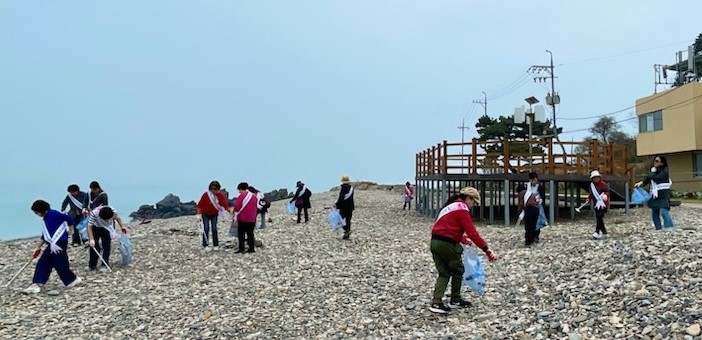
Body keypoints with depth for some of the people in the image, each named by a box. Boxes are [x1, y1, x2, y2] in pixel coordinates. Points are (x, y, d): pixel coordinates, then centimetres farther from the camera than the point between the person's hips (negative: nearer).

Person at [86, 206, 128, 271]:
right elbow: (89, 227, -33)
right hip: (96, 227, 0)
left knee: (106, 246, -8)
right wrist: (91, 239, -39)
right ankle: (92, 265, 12)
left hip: (107, 228, 1)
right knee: (94, 246, -1)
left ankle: (104, 265, -1)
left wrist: (122, 226, -3)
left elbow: (117, 218, -6)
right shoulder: (94, 213, -38)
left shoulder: (113, 212, -32)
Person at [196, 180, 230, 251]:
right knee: (206, 229, -8)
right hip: (205, 214, -2)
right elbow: (199, 205, -15)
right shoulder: (205, 195, -21)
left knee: (214, 229, 0)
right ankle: (205, 245, 0)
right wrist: (199, 215, -17)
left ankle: (216, 245, 6)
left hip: (214, 214, 2)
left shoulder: (220, 195, -14)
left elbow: (225, 204, -22)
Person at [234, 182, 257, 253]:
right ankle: (252, 248, 11)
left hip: (242, 218, -5)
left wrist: (235, 213, 3)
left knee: (241, 234, 2)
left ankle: (241, 248, -1)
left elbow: (237, 206, -16)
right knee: (250, 233, 12)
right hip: (252, 219, 5)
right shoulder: (254, 196, 9)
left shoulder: (242, 195, -11)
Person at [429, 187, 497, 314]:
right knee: (458, 271, 12)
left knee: (444, 273, 12)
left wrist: (463, 239, 18)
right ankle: (455, 301, 24)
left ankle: (436, 303, 1)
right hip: (447, 244, -8)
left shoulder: (450, 206, 21)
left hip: (435, 242, 8)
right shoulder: (462, 209, -8)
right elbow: (472, 232, -16)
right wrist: (486, 250, -16)